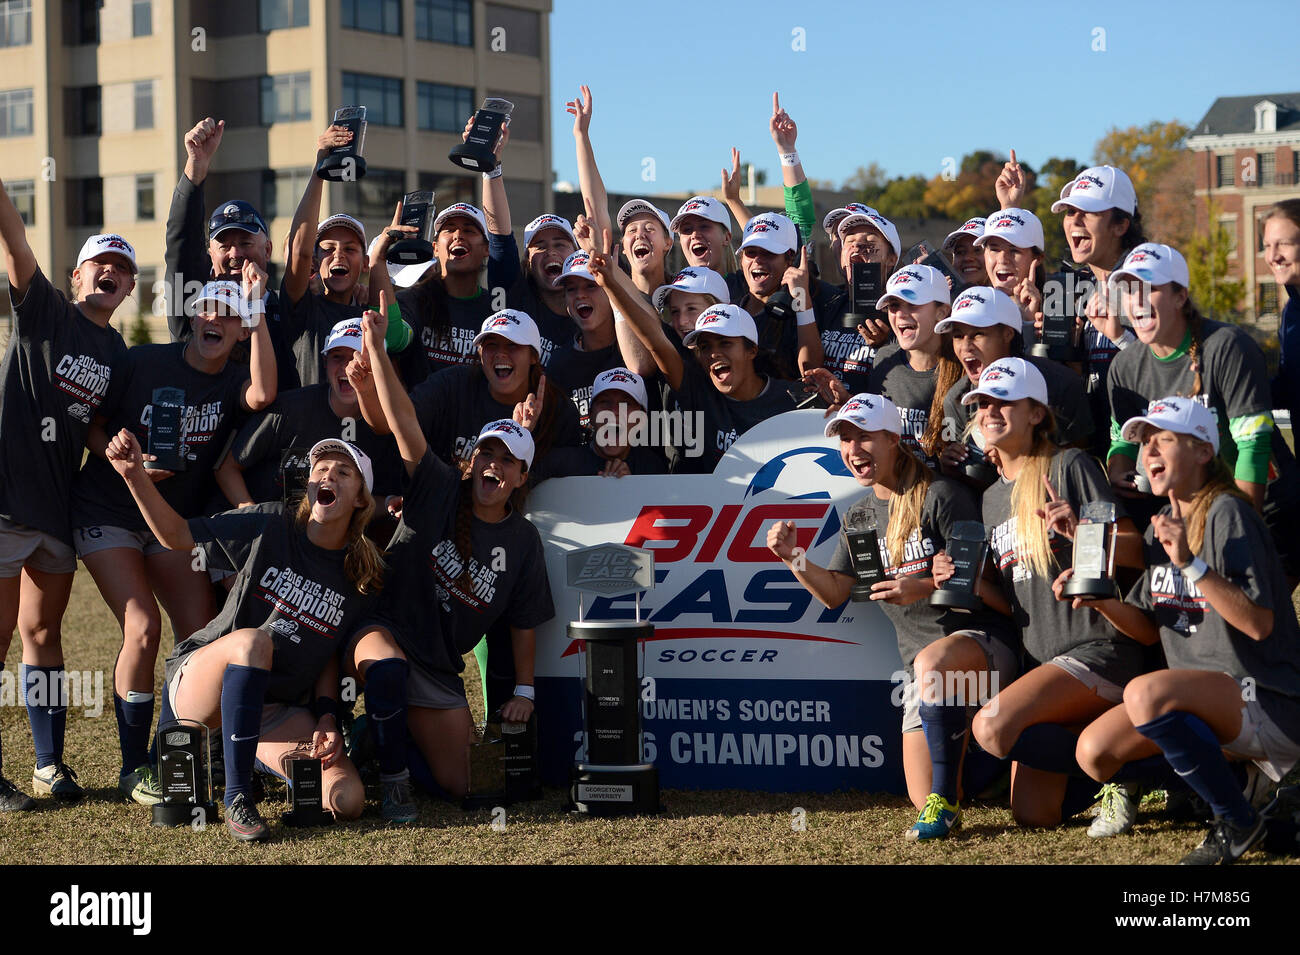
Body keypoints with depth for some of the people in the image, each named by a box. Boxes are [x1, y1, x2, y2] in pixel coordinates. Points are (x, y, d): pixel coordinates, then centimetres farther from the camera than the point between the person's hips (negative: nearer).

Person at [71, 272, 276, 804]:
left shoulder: (232, 383, -3)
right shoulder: (143, 363, -8)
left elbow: (262, 395, -28)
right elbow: (91, 426, 0)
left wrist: (257, 312, -30)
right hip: (108, 514, -4)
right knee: (142, 628, -19)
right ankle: (133, 769, -7)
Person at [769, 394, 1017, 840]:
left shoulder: (940, 495, -9)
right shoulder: (859, 517, 13)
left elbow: (982, 581, -10)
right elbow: (834, 592, 12)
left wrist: (925, 588, -25)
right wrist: (795, 560, -6)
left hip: (984, 639, -7)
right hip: (921, 661, 7)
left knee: (931, 661, -42)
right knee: (925, 801, 0)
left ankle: (945, 802, -28)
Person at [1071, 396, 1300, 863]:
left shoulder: (1227, 514, -12)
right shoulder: (1162, 527, 13)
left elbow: (1259, 624, -21)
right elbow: (1149, 629, 14)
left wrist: (1191, 563, -28)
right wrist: (1100, 599, -4)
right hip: (1206, 704, 9)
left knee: (1145, 693, -34)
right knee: (1095, 752, -7)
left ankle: (1237, 820, -16)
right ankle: (1235, 769, 9)